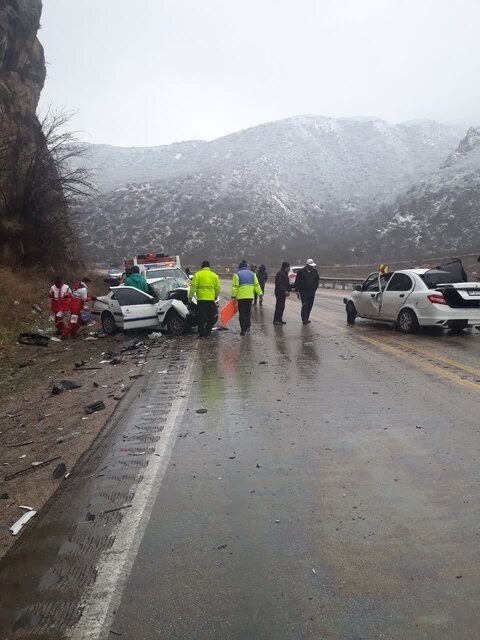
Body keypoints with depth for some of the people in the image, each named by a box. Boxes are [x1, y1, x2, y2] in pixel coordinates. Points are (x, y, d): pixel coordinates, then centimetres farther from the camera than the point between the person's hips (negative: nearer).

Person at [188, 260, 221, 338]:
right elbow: (218, 288, 9)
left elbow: (193, 287, -6)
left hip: (201, 299, -1)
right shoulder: (214, 275, 7)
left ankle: (201, 333, 7)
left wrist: (190, 296, 2)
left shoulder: (197, 275, -1)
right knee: (211, 317, 10)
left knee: (201, 317, 4)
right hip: (211, 299, 2)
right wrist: (216, 296, 23)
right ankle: (208, 333, 12)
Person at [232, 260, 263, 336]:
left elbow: (235, 287, -7)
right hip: (250, 296, 4)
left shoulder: (237, 274, -3)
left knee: (242, 313, 1)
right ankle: (247, 326, 27)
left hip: (241, 297, -4)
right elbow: (257, 285, 9)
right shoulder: (252, 274, 10)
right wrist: (260, 294, 13)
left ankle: (243, 329, -1)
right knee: (248, 312, 19)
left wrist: (233, 296, -2)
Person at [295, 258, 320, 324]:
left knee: (310, 305, 8)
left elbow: (317, 280, 21)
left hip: (312, 292, 5)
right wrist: (298, 290, -7)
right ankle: (304, 319, -12)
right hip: (304, 292, -5)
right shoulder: (301, 271, -5)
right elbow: (297, 282, -3)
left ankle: (306, 318, 19)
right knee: (305, 305, -11)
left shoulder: (315, 271, 8)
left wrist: (315, 288, 14)